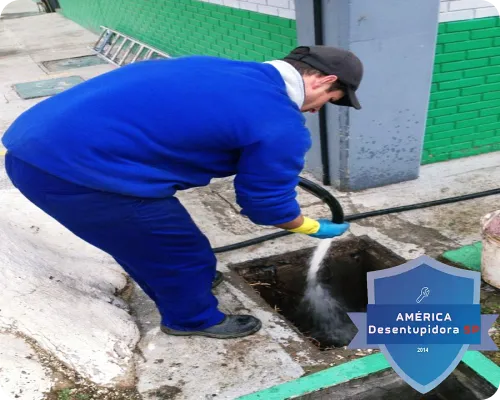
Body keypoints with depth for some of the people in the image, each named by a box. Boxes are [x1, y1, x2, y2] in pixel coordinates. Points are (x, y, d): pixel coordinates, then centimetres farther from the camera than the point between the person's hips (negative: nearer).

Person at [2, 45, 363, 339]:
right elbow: (267, 205, 3)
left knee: (144, 236, 31)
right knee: (181, 249, 13)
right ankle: (193, 318, 39)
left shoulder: (223, 71, 18)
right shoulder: (281, 126, -7)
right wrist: (316, 228, 24)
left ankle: (185, 280, 54)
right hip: (77, 170, -9)